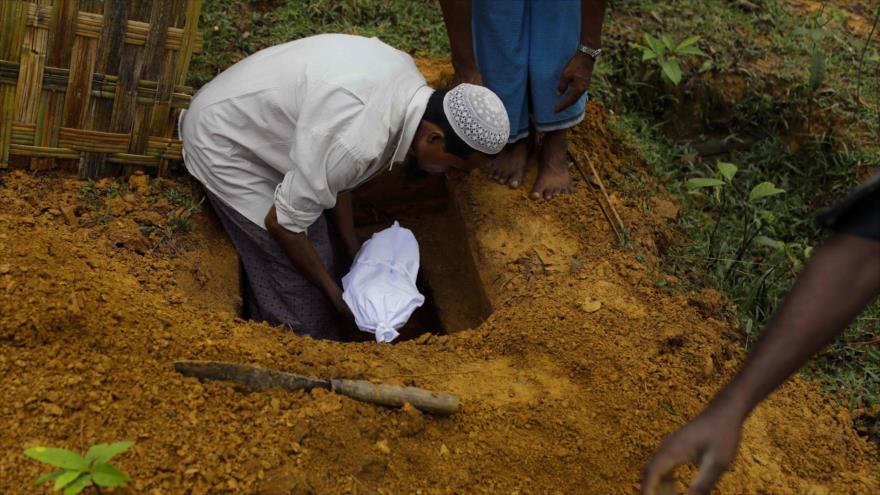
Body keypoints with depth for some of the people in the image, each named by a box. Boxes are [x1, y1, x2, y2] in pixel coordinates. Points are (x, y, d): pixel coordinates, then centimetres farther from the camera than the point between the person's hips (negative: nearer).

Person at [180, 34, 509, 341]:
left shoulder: (410, 84, -9)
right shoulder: (359, 142, -37)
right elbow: (282, 222, -25)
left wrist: (354, 250, 8)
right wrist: (335, 294, -11)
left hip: (251, 113, 9)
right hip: (222, 141, -8)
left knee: (322, 243, 11)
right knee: (293, 271, -5)